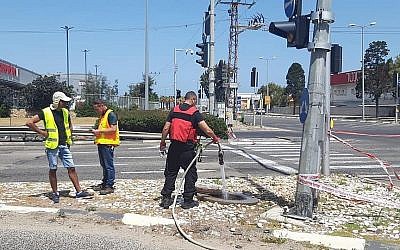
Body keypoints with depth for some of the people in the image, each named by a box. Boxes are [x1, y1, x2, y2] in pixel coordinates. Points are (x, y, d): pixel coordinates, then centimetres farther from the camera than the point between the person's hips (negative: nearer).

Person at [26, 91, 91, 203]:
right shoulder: (45, 112, -8)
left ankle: (79, 191, 7)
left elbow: (70, 125, 25)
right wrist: (42, 132, -11)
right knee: (53, 169, 5)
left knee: (71, 168, 3)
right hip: (52, 146, -5)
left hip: (64, 145, 5)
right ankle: (55, 193, 16)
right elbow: (29, 122, -10)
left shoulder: (65, 112, 9)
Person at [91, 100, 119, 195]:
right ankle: (104, 183, 25)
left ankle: (110, 186, 0)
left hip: (108, 143, -10)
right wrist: (96, 132, 9)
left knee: (109, 165, -5)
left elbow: (113, 129, -20)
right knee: (104, 165, 16)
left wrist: (99, 131, -18)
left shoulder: (111, 114, -11)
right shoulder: (102, 116, 18)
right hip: (101, 143, 10)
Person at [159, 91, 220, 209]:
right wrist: (215, 138, 4)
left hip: (174, 147, 4)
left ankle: (166, 198, 16)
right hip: (187, 149, -4)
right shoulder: (195, 112, -6)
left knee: (170, 173, 14)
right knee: (190, 174, 9)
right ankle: (188, 200, 13)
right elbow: (207, 130, -13)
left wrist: (162, 143, 14)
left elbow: (166, 128, 4)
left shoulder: (174, 110, 6)